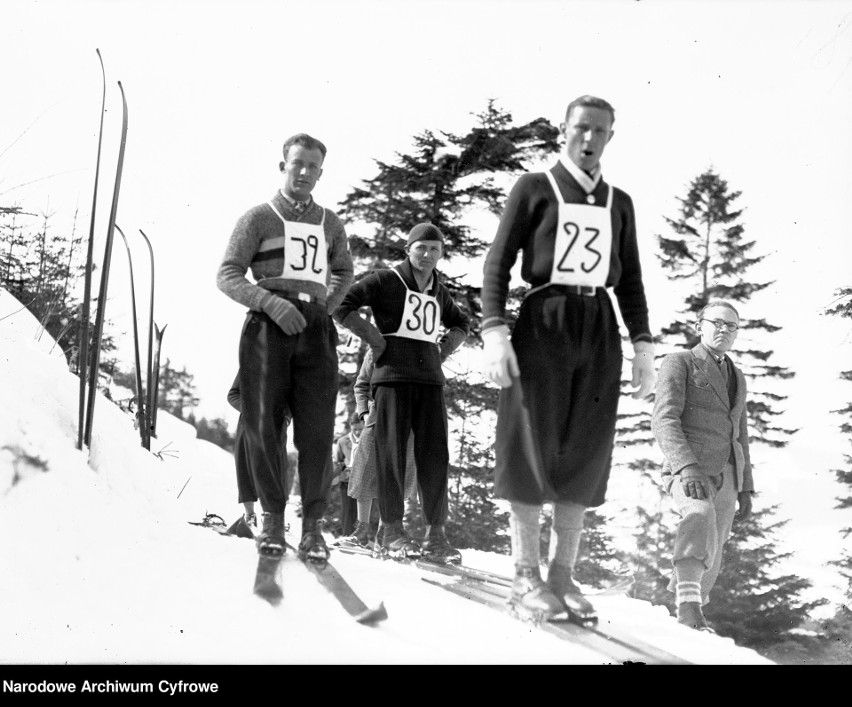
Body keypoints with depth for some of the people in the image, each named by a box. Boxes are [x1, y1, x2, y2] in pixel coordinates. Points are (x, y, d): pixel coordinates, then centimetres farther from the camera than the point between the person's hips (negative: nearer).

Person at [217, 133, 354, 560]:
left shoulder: (329, 223, 20)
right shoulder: (259, 217, 8)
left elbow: (344, 271, 36)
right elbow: (227, 275, 1)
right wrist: (271, 302, -15)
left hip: (315, 332, 3)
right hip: (268, 327, -2)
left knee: (316, 429, -5)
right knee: (264, 425, -5)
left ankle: (312, 524, -1)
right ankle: (272, 517, 6)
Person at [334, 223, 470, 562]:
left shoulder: (439, 291, 18)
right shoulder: (385, 280, 1)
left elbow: (461, 323, 35)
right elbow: (341, 305, -1)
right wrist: (372, 335, -6)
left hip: (430, 379, 5)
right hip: (393, 376, -5)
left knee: (435, 455, 0)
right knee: (392, 452, -5)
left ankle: (436, 534, 3)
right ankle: (392, 530, 0)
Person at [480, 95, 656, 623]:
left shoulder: (619, 203, 17)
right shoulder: (534, 188, 4)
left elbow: (631, 281, 18)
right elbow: (499, 262, -1)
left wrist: (644, 345, 9)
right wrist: (495, 331, -13)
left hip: (600, 332, 4)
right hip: (544, 324, -4)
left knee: (585, 456, 2)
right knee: (533, 450, -4)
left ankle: (564, 576, 8)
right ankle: (527, 579, 2)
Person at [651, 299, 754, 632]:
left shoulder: (737, 377, 24)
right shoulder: (679, 362, 2)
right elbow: (664, 420, -12)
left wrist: (745, 488, 17)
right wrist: (687, 466, -26)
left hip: (724, 477, 7)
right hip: (686, 472, -7)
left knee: (708, 563, 4)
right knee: (700, 515, -36)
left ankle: (686, 620, 19)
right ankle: (689, 602, -43)